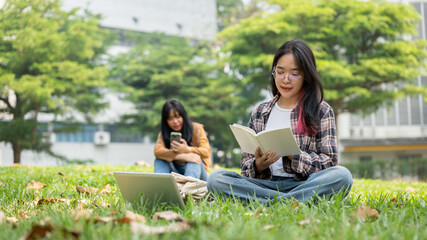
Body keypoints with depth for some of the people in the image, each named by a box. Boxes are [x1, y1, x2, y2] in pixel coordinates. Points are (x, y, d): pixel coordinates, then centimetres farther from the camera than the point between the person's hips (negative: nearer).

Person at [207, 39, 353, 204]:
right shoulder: (260, 112, 16)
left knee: (342, 175, -33)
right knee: (215, 178, -23)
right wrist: (258, 165, -11)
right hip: (265, 183, 2)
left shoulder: (321, 111, 8)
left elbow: (329, 162, 0)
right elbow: (246, 162, 13)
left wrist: (293, 154, -16)